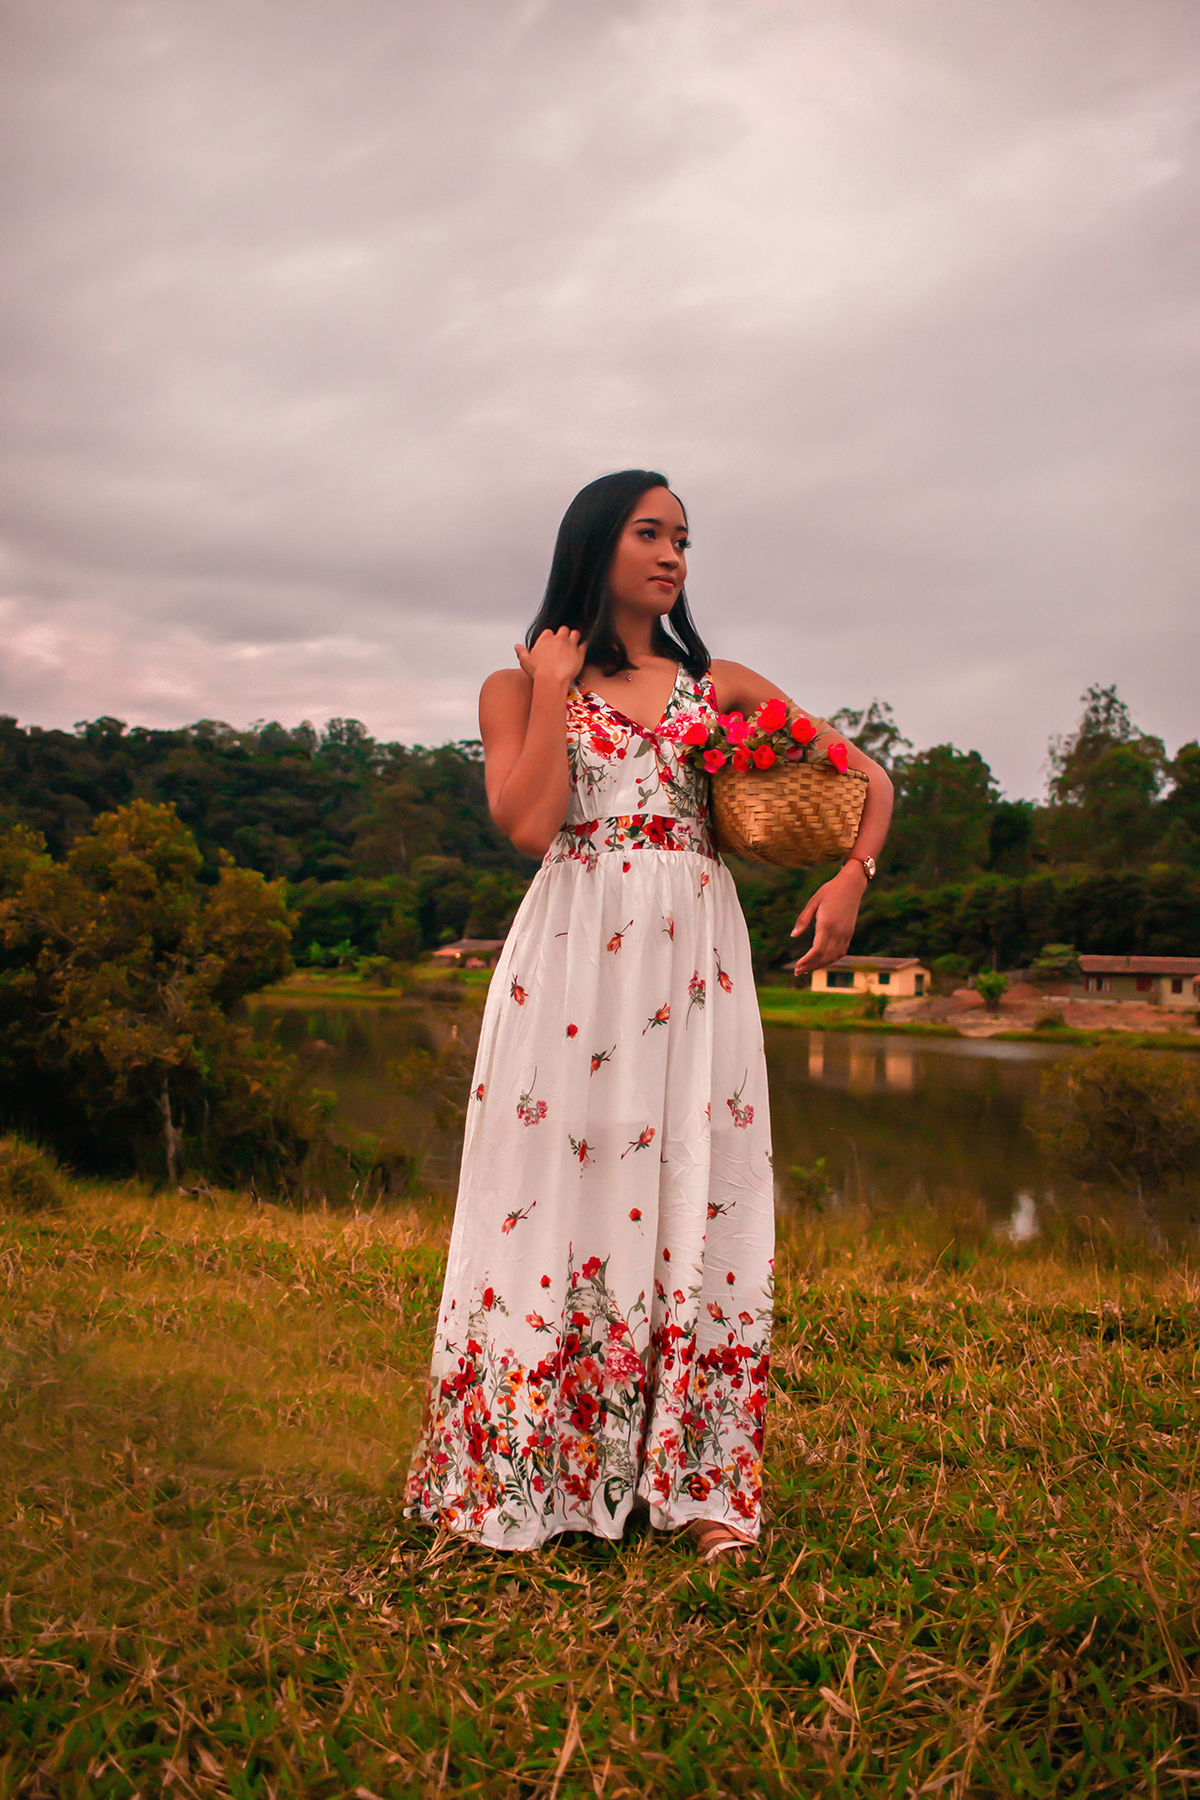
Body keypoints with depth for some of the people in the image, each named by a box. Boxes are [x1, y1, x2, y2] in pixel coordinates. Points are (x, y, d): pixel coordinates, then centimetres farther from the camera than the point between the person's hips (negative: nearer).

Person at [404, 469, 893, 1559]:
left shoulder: (719, 685, 15)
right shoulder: (518, 686, 9)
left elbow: (868, 775, 15)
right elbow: (528, 823, -9)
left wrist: (853, 877, -2)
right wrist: (555, 687, -3)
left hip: (695, 957, 2)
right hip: (575, 956, -2)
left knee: (694, 1195, 2)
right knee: (565, 1184, -1)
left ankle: (700, 1476, 13)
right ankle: (531, 1470, 14)